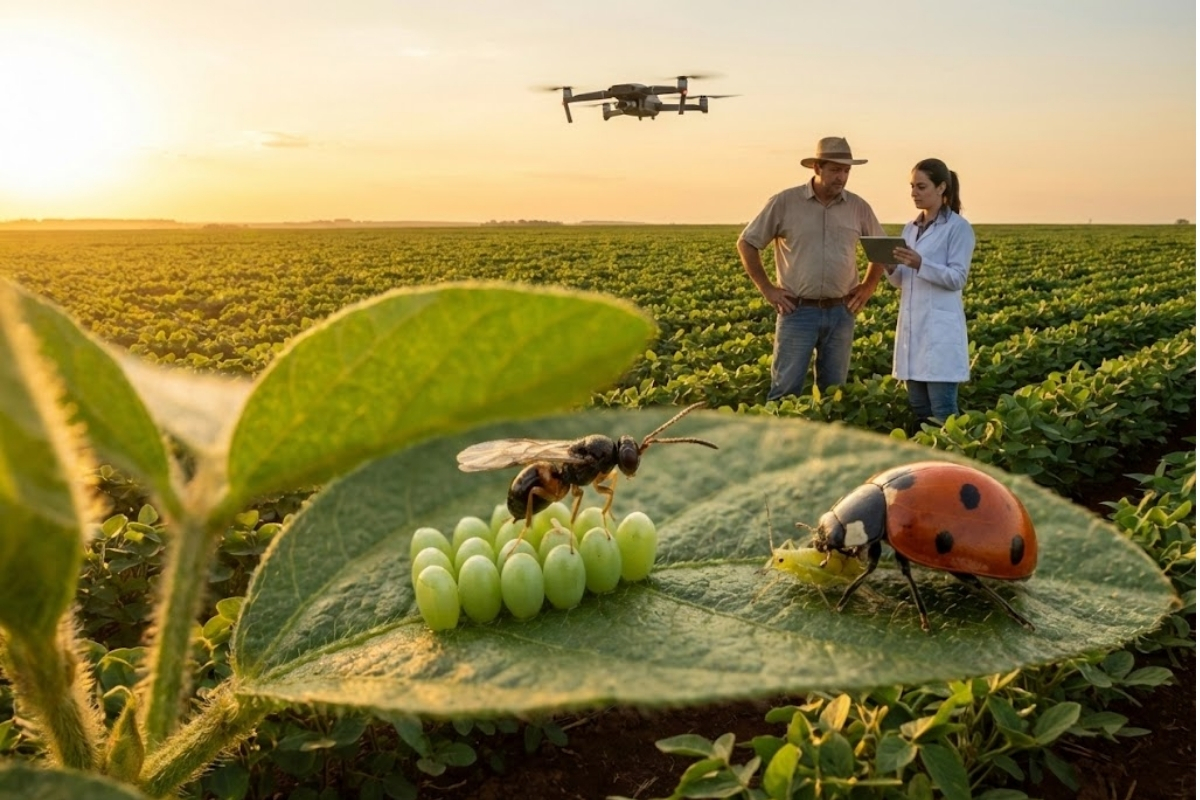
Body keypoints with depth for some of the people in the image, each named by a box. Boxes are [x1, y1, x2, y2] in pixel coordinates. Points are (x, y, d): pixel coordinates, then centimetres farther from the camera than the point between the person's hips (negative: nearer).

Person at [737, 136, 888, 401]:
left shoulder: (858, 207, 5)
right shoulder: (784, 202, -5)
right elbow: (746, 243, 1)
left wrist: (869, 286, 8)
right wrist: (767, 289, -3)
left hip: (840, 312, 3)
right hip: (797, 311, -3)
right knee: (786, 389, -3)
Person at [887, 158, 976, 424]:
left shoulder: (958, 228, -4)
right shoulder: (910, 229, 15)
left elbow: (957, 279, -11)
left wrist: (920, 264, -24)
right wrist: (890, 266, -7)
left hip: (941, 330, -7)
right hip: (912, 328, 7)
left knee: (942, 411, -7)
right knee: (918, 408, 9)